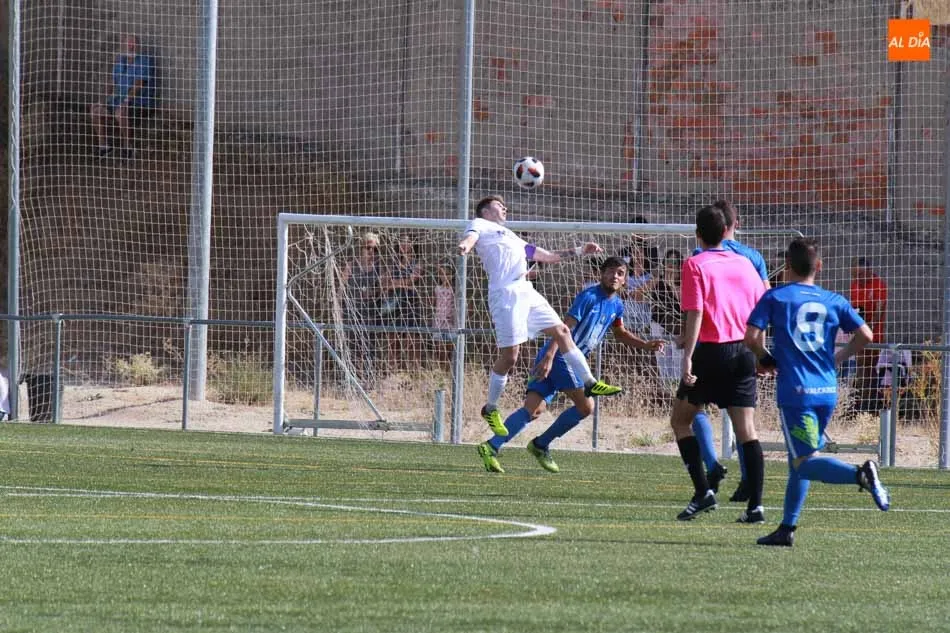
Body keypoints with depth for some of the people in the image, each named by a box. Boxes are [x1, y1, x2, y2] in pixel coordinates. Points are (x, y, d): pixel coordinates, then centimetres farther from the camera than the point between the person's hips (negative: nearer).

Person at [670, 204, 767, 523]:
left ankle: (703, 490, -1)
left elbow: (695, 313, -15)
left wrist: (687, 357, -17)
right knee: (746, 430, 3)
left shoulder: (695, 265, -6)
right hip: (743, 352, 4)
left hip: (711, 352, -4)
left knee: (681, 419, 12)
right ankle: (755, 505, -4)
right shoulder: (744, 264, 8)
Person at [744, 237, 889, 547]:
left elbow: (751, 337, -8)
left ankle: (859, 473, -34)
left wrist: (765, 358, 12)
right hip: (827, 390, 5)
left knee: (804, 461, -8)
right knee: (799, 462, 17)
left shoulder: (775, 298, 0)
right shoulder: (834, 301, 8)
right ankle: (787, 529, 17)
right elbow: (865, 335, 2)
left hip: (795, 392, -5)